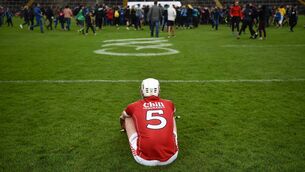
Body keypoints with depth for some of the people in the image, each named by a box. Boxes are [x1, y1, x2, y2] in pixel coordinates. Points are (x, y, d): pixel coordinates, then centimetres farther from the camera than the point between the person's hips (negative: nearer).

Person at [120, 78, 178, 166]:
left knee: (128, 118, 21)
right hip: (170, 157, 2)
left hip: (144, 160, -1)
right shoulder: (169, 104, 11)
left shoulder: (135, 106, 7)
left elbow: (122, 118, 33)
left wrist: (124, 128, 57)